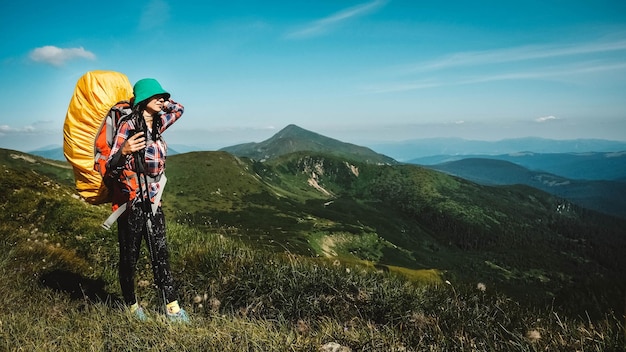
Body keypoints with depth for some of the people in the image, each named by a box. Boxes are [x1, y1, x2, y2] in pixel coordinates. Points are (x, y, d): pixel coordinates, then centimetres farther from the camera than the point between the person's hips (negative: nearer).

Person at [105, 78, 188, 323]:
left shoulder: (157, 124, 9)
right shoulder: (128, 125, -11)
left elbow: (178, 109, 30)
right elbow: (111, 166, -19)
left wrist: (161, 103, 13)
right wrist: (123, 151, -40)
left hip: (153, 200, 6)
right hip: (131, 200, -6)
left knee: (160, 253, 3)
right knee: (129, 256, 4)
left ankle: (172, 307, 4)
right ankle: (131, 305, 21)